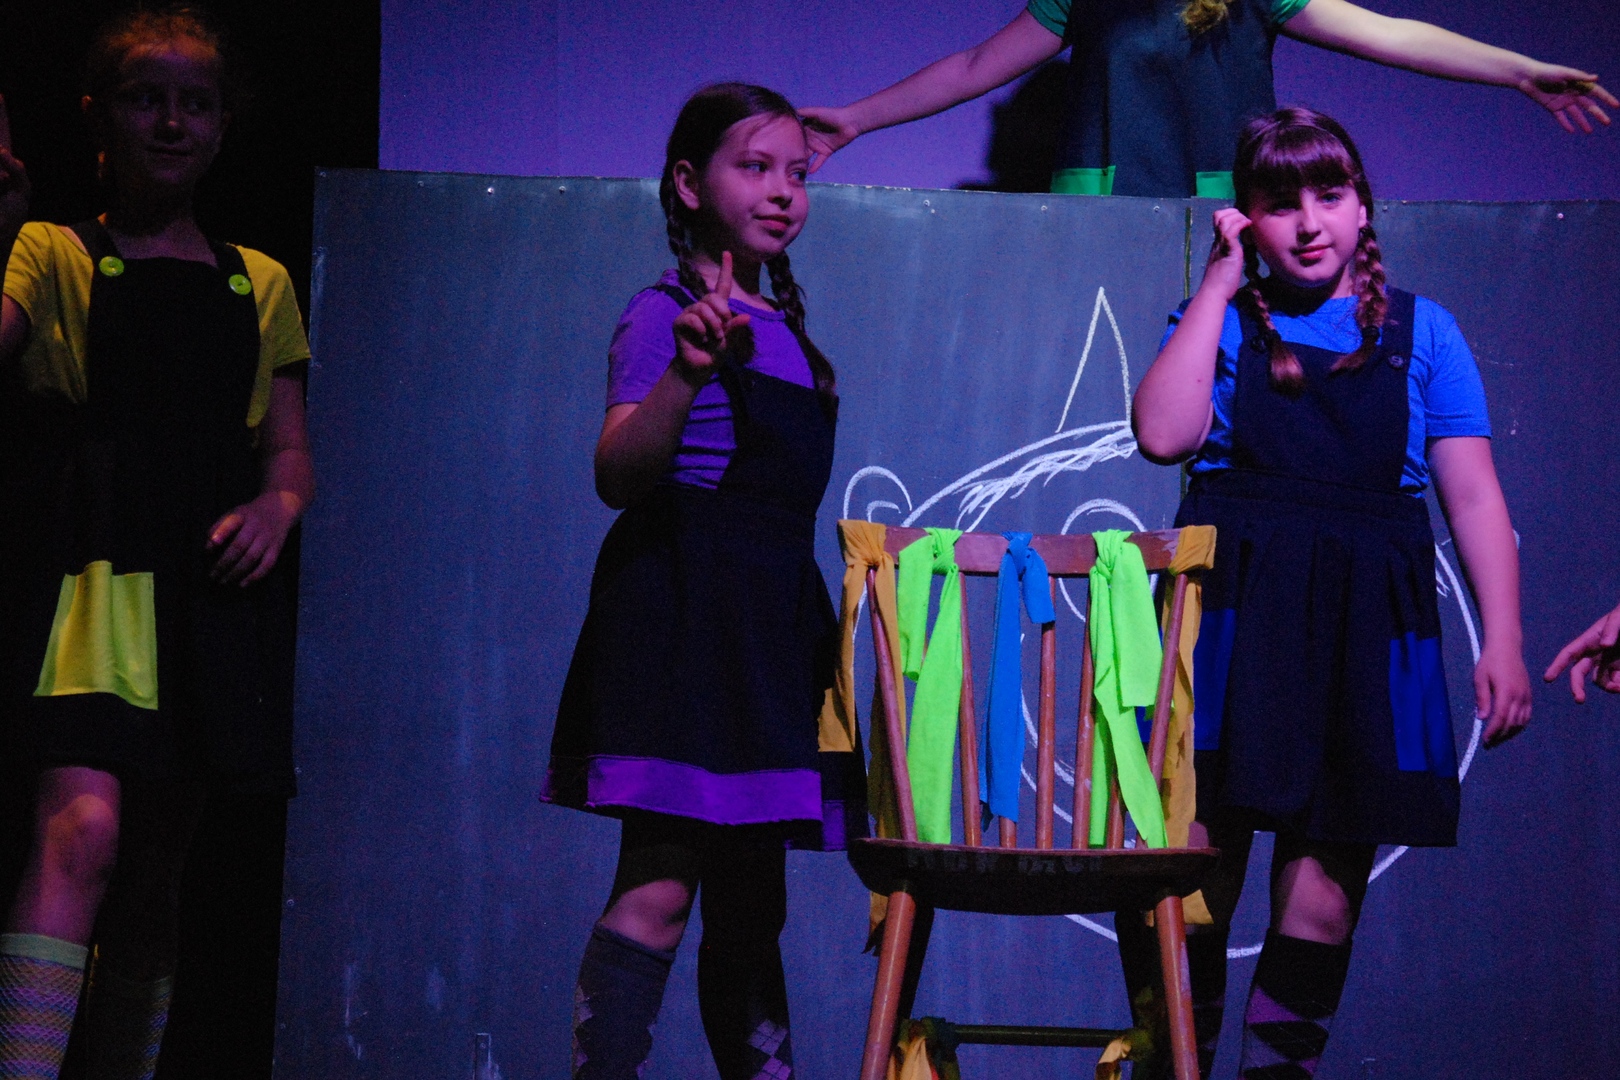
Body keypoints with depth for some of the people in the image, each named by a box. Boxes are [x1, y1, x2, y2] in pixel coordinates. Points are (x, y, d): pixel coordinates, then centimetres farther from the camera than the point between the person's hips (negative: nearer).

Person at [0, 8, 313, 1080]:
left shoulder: (259, 285, 18)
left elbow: (291, 451, 17)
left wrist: (276, 507, -4)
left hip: (211, 584, 5)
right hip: (87, 576, -4)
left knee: (157, 863, 9)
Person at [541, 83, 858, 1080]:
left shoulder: (783, 324, 16)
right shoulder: (665, 315, -7)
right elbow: (619, 474, -20)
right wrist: (685, 374, -35)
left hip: (770, 623, 8)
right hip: (679, 615, -8)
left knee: (752, 900, 13)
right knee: (661, 885, -16)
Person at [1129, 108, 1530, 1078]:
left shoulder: (1420, 331, 13)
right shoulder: (1222, 322, 13)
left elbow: (1473, 494, 8)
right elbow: (1164, 434, -7)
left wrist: (1503, 640, -2)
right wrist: (1222, 282, -1)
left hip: (1365, 621, 1)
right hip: (1233, 605, -1)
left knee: (1332, 856, -2)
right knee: (1201, 835, -8)